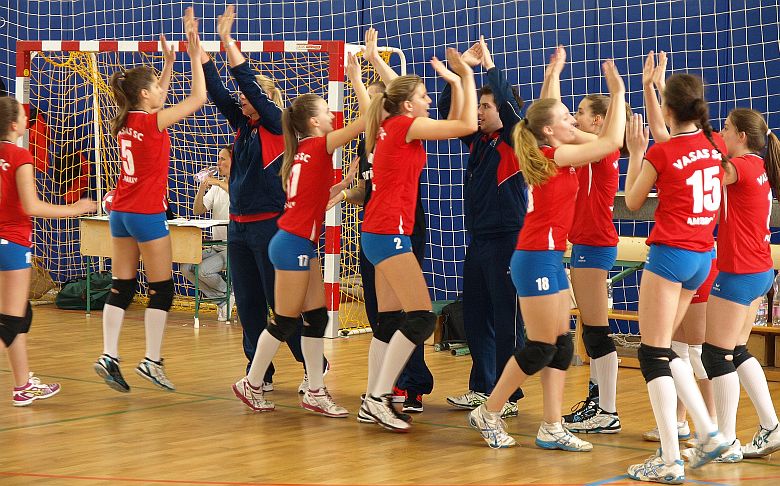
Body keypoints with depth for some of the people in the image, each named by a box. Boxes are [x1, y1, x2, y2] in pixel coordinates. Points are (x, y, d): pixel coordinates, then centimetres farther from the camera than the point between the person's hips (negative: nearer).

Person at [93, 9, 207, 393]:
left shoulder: (125, 121, 6)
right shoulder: (151, 122, -14)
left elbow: (157, 101, 27)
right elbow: (198, 98, -13)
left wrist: (169, 63, 24)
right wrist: (195, 54, -9)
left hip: (120, 212, 8)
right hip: (147, 213, -8)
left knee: (122, 286, 8)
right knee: (162, 288, 1)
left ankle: (109, 357, 2)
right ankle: (152, 361, -1)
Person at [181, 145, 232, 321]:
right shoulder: (216, 187, 16)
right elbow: (198, 211, 9)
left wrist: (219, 183, -28)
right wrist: (202, 188, -6)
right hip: (216, 246, 7)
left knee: (204, 270, -26)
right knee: (187, 267, -12)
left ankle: (227, 293, 5)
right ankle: (222, 299, 3)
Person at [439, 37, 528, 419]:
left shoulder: (514, 143, -8)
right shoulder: (478, 140, 12)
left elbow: (510, 107, -25)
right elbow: (447, 110, 11)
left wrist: (491, 66, -20)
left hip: (506, 240, -8)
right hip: (478, 240, 8)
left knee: (506, 320, -4)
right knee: (474, 318, 13)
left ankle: (509, 397, 1)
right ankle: (481, 389, 23)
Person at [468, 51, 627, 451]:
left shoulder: (547, 153, 8)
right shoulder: (554, 156, -14)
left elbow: (547, 110, 27)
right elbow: (613, 141, -17)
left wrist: (555, 70, 32)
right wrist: (618, 92, -9)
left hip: (549, 257, 9)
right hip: (538, 258, -9)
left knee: (562, 344, 7)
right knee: (540, 348, -3)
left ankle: (552, 429, 7)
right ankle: (488, 414, 8)